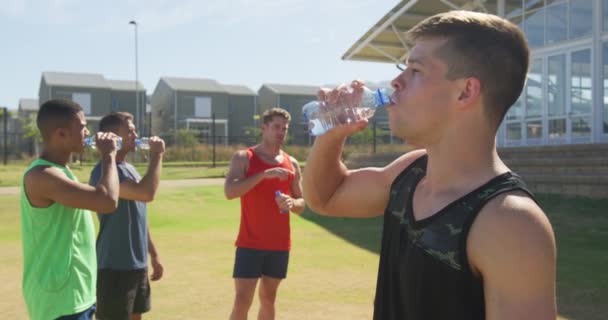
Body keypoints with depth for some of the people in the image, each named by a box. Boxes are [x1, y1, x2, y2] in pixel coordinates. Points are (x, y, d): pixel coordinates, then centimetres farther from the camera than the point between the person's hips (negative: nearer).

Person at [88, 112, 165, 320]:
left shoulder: (130, 169, 12)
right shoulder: (104, 172, -17)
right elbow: (147, 193, -32)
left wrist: (154, 255, 19)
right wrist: (156, 156, -19)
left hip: (137, 264, 9)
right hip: (114, 267, -9)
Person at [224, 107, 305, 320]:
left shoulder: (291, 164, 8)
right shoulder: (243, 158, -4)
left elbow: (301, 204, 12)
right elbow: (229, 192, -20)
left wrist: (291, 203, -12)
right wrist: (264, 174, -26)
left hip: (280, 244, 4)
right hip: (250, 243, -4)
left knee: (268, 298, 14)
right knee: (242, 301, -4)